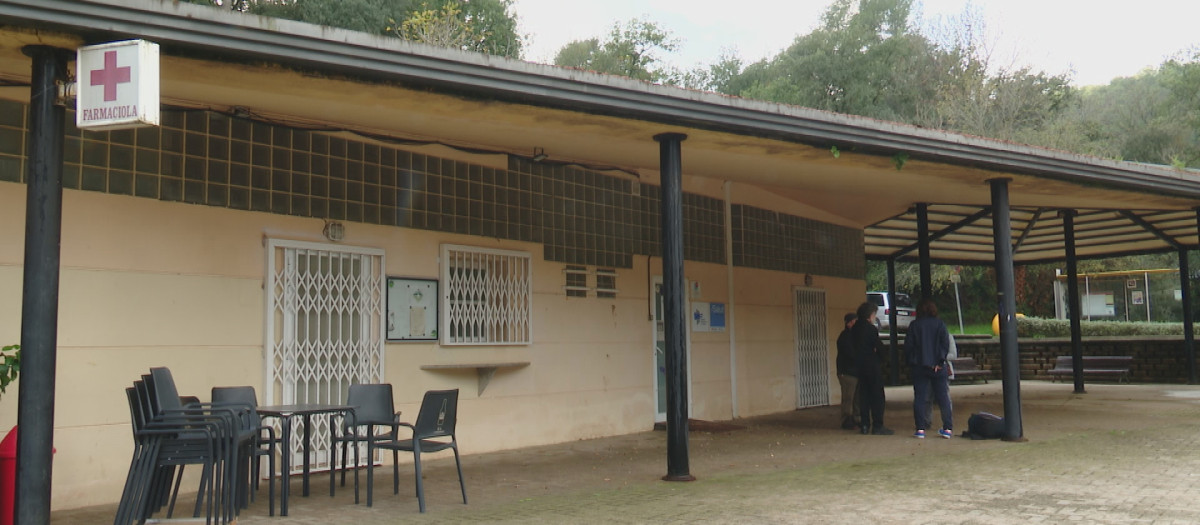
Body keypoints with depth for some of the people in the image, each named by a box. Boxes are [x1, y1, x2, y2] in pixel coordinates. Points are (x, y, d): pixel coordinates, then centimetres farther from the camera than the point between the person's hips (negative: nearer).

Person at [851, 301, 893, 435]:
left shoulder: (854, 329, 10)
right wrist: (880, 357, 5)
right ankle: (877, 426, -4)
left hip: (860, 365, 7)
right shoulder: (870, 328, -13)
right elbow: (879, 347, -12)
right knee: (877, 396, -2)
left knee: (864, 395, 10)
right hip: (872, 365, -7)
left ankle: (865, 425, 11)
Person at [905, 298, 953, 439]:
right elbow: (945, 344, -4)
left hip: (919, 367, 0)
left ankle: (920, 429, -2)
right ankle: (948, 428, 4)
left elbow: (908, 346, 0)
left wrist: (911, 362, 8)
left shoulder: (914, 325, 1)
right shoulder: (940, 324, 1)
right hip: (938, 367, 0)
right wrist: (940, 361, -1)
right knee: (943, 398, 6)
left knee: (919, 398, 3)